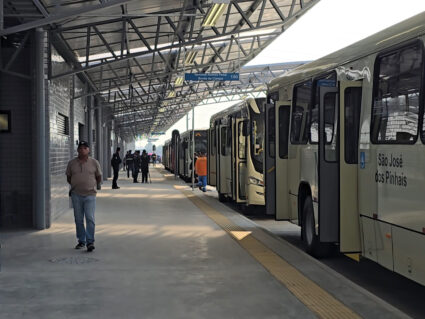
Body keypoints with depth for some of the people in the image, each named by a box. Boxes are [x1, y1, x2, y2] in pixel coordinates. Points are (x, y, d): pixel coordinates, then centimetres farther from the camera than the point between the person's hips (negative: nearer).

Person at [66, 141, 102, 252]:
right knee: (78, 219, 8)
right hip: (76, 195, 2)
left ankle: (90, 242, -6)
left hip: (90, 194, -2)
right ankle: (81, 241, 19)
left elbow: (99, 177, 12)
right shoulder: (71, 163, 6)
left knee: (90, 218, -9)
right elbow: (68, 177, 17)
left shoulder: (94, 163, 2)